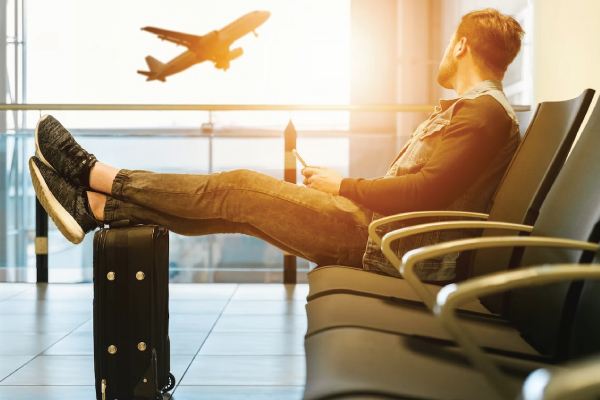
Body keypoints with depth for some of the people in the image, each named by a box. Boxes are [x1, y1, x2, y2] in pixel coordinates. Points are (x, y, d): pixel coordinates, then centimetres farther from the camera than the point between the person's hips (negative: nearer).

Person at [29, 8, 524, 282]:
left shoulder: (485, 112, -11)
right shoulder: (467, 109, 23)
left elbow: (428, 192, -24)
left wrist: (343, 185, -12)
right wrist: (338, 186, 12)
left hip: (386, 243, -9)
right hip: (379, 228, 9)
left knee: (240, 188, -9)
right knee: (237, 203, 3)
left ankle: (97, 175, 3)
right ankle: (96, 207, 7)